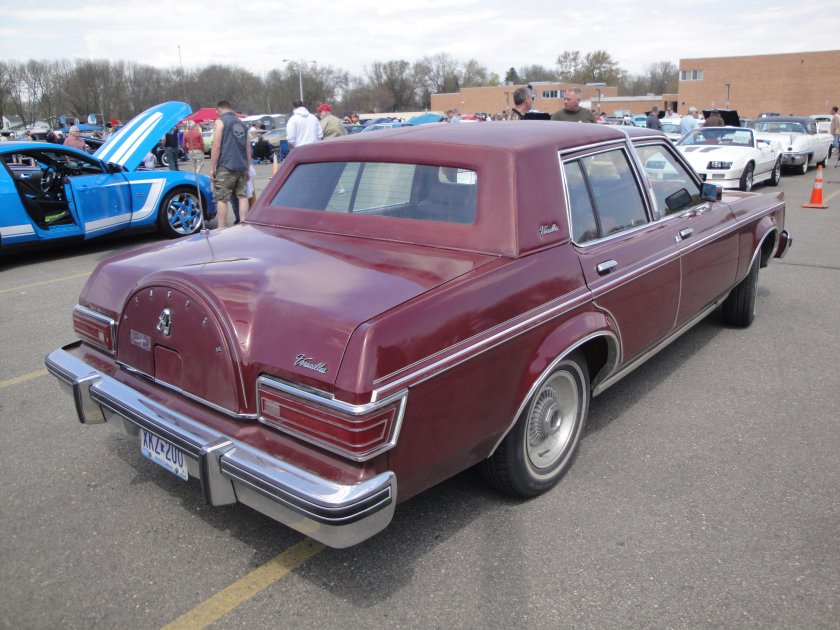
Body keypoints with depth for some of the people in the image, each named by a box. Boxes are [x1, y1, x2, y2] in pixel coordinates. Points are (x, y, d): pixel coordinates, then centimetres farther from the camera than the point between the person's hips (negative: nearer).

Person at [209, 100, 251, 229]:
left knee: (221, 198, -3)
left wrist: (212, 168, -5)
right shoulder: (241, 123, 18)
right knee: (242, 196, 7)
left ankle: (222, 228, -5)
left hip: (226, 166, -6)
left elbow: (216, 147, -8)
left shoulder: (220, 121, -1)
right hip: (242, 166, 6)